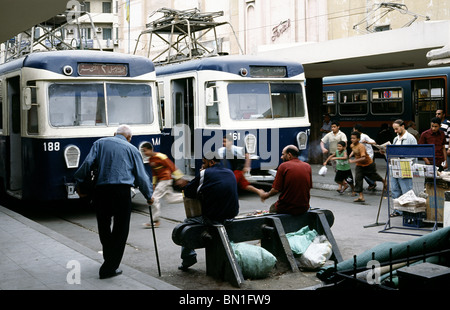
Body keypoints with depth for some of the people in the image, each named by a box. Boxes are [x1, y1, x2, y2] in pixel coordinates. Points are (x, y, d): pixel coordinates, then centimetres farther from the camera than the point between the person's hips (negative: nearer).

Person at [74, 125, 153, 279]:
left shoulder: (100, 143, 16)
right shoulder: (131, 149, 13)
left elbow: (88, 163, 2)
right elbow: (141, 176, 13)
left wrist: (79, 182, 9)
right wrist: (149, 196, 24)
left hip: (100, 190, 3)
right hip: (121, 191, -2)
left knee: (103, 226, 18)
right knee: (120, 230, 5)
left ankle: (109, 259, 30)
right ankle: (109, 268, 4)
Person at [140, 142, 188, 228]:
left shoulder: (160, 157, -18)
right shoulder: (150, 160, 8)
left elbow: (172, 166, -17)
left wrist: (179, 178, -17)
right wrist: (154, 183, 19)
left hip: (165, 179, -9)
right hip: (160, 180, 9)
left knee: (155, 198, -11)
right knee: (169, 198, 15)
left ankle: (155, 221, -3)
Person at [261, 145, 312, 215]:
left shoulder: (283, 166, -11)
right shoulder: (307, 166, 2)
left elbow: (276, 190, -12)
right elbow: (309, 187, 9)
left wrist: (267, 195, 7)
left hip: (286, 209, -4)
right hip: (304, 208, 4)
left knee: (272, 208, 27)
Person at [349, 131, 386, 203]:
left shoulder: (361, 146, -32)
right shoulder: (352, 145, -8)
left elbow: (363, 158, -42)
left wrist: (353, 161, -42)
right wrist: (351, 154, 3)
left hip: (369, 165, -6)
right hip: (359, 165, 6)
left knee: (373, 176, 17)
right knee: (358, 179, -11)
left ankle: (383, 181, 51)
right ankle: (361, 197, -12)